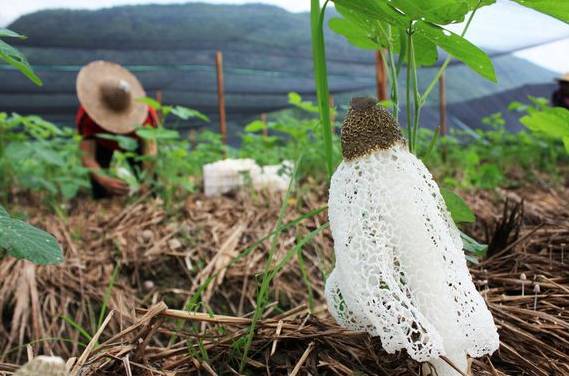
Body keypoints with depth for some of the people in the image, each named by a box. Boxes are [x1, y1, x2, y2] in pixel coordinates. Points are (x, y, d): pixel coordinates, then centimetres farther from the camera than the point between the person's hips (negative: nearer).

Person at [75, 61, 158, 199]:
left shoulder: (144, 111, -40)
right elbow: (87, 157, -44)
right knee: (100, 194, -13)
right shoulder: (87, 115, -40)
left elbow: (150, 148, -42)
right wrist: (104, 180, -66)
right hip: (101, 143, 0)